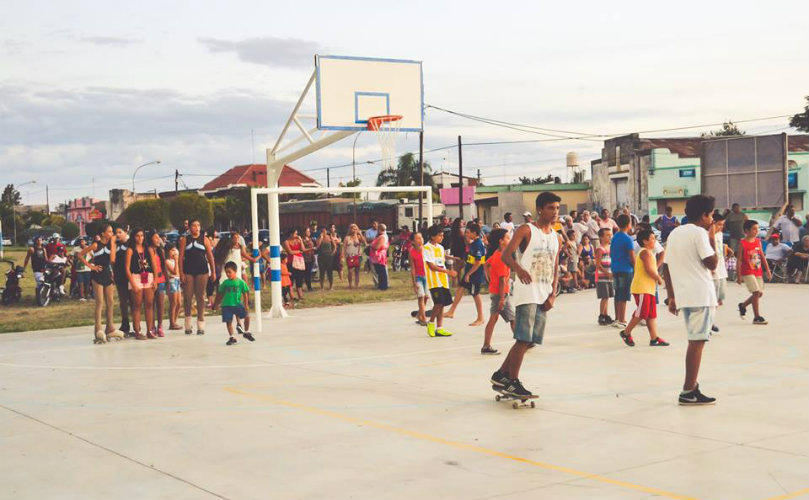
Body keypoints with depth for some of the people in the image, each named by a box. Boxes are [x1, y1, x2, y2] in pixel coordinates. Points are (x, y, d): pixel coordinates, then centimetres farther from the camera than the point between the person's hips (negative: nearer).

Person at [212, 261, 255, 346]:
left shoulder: (240, 282, -2)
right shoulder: (225, 283, 3)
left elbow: (245, 293, 3)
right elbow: (220, 294, 13)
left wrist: (246, 304, 0)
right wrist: (216, 304, 16)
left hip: (238, 304, -1)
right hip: (227, 305, 1)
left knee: (247, 317, -8)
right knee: (228, 321, 0)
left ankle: (246, 332, 15)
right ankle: (231, 337, 13)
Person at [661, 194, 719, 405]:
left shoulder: (674, 233, 15)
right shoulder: (699, 233, -8)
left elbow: (666, 267, 14)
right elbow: (712, 263, -13)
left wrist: (671, 297, 17)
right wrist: (712, 238, -2)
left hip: (683, 295, 8)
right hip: (701, 295, -8)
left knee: (695, 341, 17)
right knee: (697, 342, -7)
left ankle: (692, 387, 21)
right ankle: (688, 391, -9)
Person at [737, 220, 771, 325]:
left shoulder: (758, 241, 8)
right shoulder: (742, 243, -9)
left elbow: (762, 257, 12)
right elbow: (739, 260, -8)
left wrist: (768, 270, 8)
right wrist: (739, 275, -10)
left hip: (758, 272, 7)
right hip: (747, 272, -7)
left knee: (760, 293, 9)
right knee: (756, 292, -14)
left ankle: (743, 305, 33)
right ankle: (757, 317, -7)